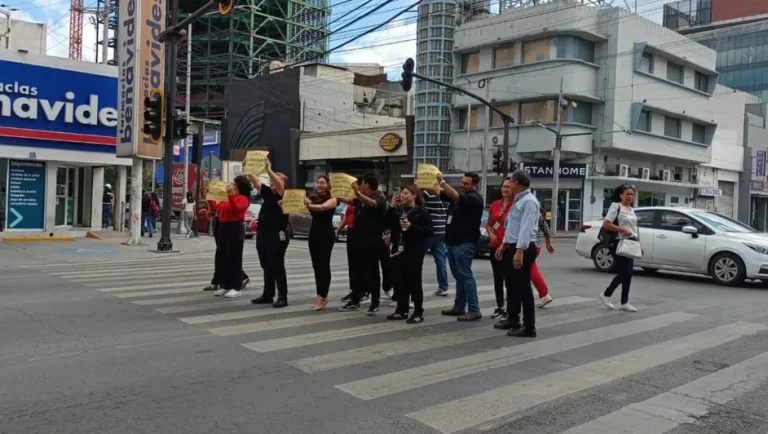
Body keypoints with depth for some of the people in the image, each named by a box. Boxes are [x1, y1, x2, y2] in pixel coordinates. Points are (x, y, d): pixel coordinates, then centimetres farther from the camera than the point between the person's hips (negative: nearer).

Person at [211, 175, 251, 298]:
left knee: (235, 258, -4)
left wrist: (231, 195, -33)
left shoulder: (243, 198, -9)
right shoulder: (227, 197, 15)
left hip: (236, 229, -8)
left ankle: (235, 288, 2)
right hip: (223, 227, 8)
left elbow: (237, 209, -27)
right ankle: (224, 285, 18)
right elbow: (217, 208, 19)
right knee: (221, 257, 9)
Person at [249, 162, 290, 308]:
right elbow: (256, 182, 9)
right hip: (262, 235, 8)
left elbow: (279, 183, -26)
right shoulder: (268, 193, 12)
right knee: (266, 267, 14)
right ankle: (268, 295, 23)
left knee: (277, 267, -3)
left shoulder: (284, 195, -8)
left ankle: (283, 297, 2)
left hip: (277, 236, -8)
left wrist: (268, 169, -31)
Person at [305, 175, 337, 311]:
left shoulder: (332, 199, -6)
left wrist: (309, 205, -46)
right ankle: (321, 296, 15)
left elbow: (323, 207, -27)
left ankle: (323, 297, -6)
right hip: (313, 233, 6)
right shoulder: (313, 198, 10)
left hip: (326, 234, -6)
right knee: (316, 266, 8)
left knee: (324, 265, -5)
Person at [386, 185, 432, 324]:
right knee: (401, 281, 9)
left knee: (415, 282, -2)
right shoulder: (399, 211, 14)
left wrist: (411, 227, -23)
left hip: (415, 251, -6)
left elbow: (429, 231, -13)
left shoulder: (422, 212, -5)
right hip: (401, 250, 6)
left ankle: (418, 313, 5)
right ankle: (401, 311, 19)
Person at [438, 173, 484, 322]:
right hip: (452, 242, 9)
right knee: (458, 276, 13)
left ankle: (474, 311, -8)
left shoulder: (475, 199, -9)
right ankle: (459, 307, 20)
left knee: (465, 276, -10)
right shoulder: (459, 195, 16)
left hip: (465, 243, -9)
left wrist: (442, 181, -24)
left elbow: (454, 195, -25)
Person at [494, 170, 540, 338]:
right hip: (512, 248, 10)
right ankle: (512, 319, 30)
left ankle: (529, 327, 1)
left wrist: (520, 251, -30)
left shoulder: (529, 201, -16)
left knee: (523, 287, -6)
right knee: (511, 286, 17)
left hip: (523, 249, -10)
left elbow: (526, 228, -25)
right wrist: (503, 245, 24)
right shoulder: (518, 201, 17)